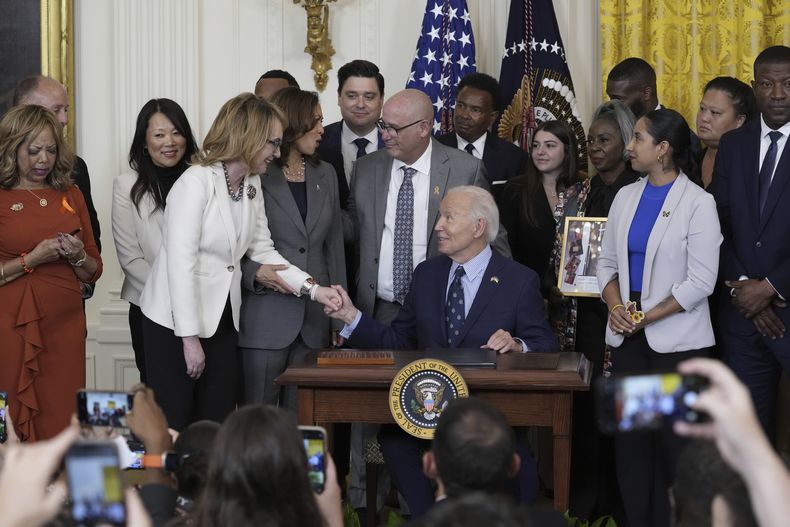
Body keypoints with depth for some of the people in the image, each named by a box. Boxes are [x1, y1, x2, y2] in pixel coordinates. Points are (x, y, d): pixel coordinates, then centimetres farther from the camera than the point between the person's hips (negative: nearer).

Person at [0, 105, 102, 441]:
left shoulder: (70, 196, 14)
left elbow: (93, 272, 19)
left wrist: (78, 257, -1)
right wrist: (31, 259, -12)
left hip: (65, 325, 4)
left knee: (62, 423, 1)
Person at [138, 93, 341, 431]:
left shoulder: (252, 185, 7)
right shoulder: (196, 182, -18)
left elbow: (262, 250, 11)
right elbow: (181, 263, -20)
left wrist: (314, 289, -1)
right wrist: (190, 338, -19)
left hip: (221, 322, 7)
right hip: (175, 325, -7)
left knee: (219, 425, 6)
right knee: (173, 429, -2)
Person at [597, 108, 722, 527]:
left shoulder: (697, 203, -9)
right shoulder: (626, 197, 9)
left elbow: (700, 283, -12)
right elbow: (607, 261, 12)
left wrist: (646, 318, -13)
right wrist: (616, 308, -6)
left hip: (676, 341, -5)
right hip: (627, 337, 5)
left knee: (674, 442, -1)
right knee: (630, 438, 7)